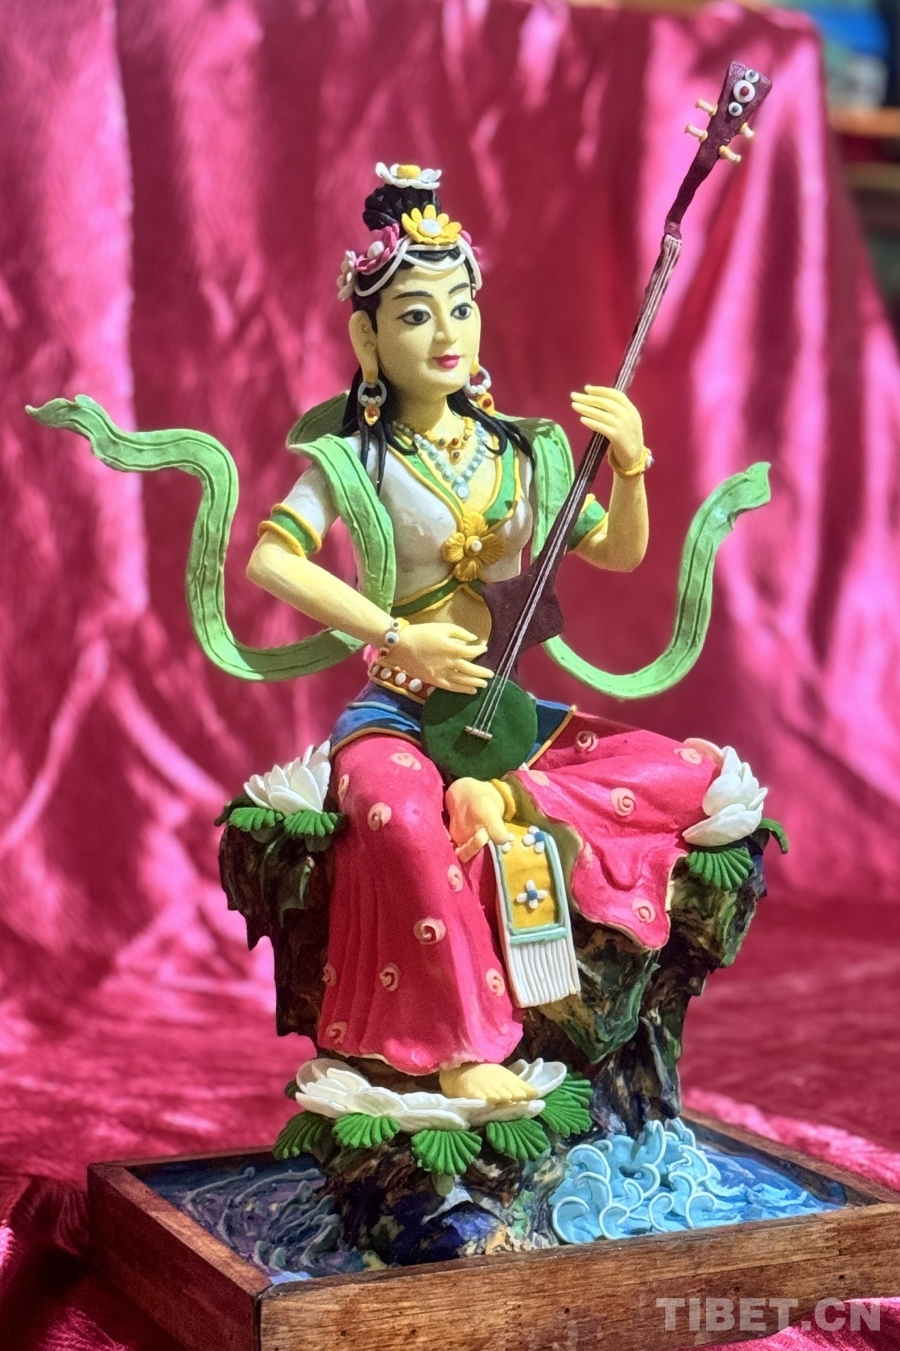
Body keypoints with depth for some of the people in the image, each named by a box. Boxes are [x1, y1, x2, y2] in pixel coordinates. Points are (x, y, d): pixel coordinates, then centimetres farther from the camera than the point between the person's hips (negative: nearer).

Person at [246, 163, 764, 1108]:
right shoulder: (354, 459, -3)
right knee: (402, 813, -41)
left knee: (706, 781, -12)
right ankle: (461, 1050, -27)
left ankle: (507, 801, -21)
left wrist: (630, 464, -6)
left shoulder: (522, 450, 9)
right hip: (398, 714, -5)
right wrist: (401, 637, -24)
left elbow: (619, 552, 14)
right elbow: (269, 559, -17)